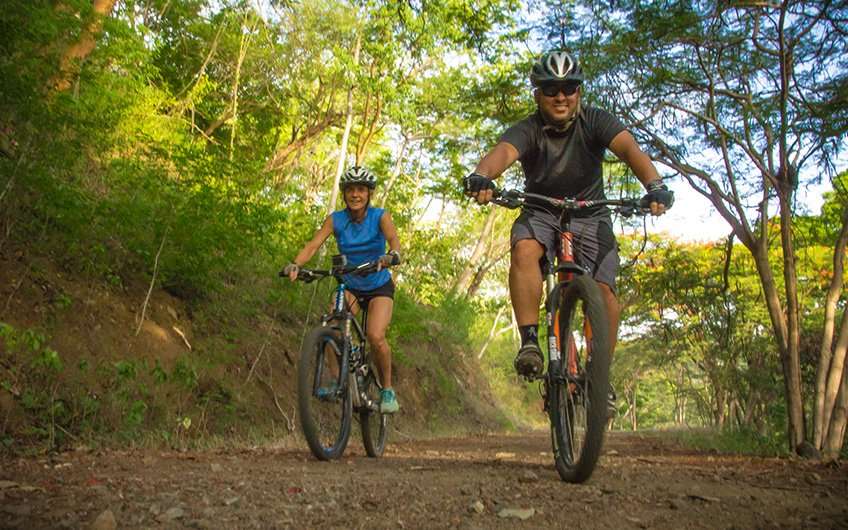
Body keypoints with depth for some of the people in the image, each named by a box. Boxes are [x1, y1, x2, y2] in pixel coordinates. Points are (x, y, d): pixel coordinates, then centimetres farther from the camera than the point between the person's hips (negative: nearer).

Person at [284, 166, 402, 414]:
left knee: (376, 336, -24)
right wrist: (295, 264, -41)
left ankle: (388, 388, 0)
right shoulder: (335, 219, -9)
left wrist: (391, 256, -55)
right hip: (349, 287, 2)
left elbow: (393, 238, -32)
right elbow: (312, 245, -21)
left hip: (379, 287, -2)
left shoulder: (380, 216, -13)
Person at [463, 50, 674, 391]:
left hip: (590, 215, 1)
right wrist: (481, 177, -59)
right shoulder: (527, 131, -13)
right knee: (523, 250, -34)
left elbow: (628, 148, -28)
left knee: (603, 290, -17)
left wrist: (654, 185, -49)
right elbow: (504, 151, -35)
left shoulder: (595, 122, -11)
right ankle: (529, 342, -27)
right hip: (540, 212, 0)